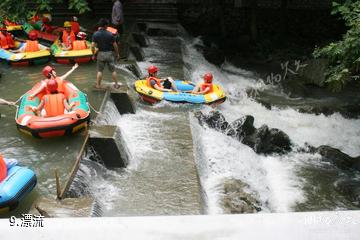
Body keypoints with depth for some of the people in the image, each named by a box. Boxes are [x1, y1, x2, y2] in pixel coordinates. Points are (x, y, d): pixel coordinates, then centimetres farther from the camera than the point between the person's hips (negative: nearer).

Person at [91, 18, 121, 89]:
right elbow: (115, 45, -6)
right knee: (113, 70, 10)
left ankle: (98, 85, 15)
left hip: (100, 53, 1)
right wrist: (117, 54, 7)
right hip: (109, 53, -1)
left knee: (99, 70, 11)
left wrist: (94, 54, 4)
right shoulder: (110, 34, -9)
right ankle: (116, 84, 18)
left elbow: (92, 46, -10)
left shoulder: (95, 34, -7)